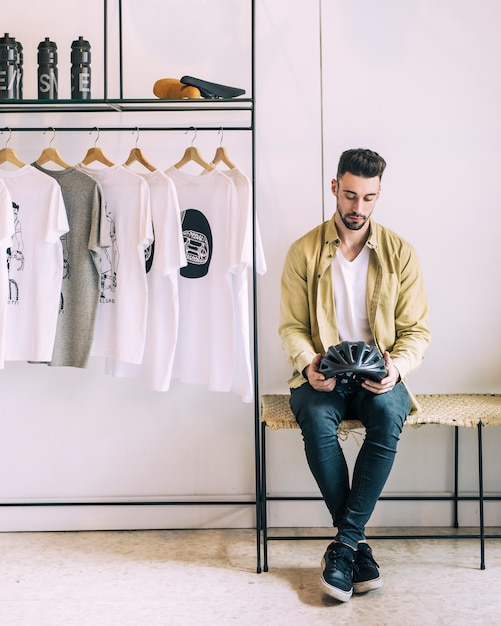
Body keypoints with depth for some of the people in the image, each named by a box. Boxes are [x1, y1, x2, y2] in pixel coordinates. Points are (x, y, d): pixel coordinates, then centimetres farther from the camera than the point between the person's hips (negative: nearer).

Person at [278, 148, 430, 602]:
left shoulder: (400, 253, 4)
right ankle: (358, 543, -14)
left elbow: (417, 329, 4)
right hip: (323, 377, 0)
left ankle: (343, 545, -21)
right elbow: (292, 326, 3)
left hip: (379, 377, 0)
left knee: (389, 415, -34)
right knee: (316, 419, -33)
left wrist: (397, 366, -17)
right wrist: (307, 362, -18)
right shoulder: (303, 252, 3)